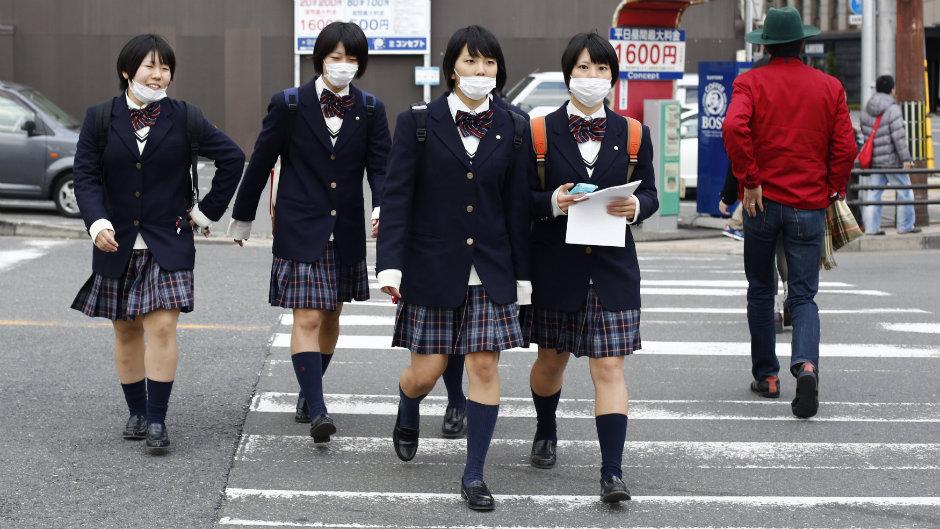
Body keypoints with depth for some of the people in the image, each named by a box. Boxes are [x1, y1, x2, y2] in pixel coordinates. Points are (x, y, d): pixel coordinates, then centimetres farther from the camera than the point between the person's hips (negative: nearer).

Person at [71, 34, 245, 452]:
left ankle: (157, 421, -8)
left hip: (167, 245, -2)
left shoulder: (183, 117, 0)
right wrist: (97, 223, -20)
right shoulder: (100, 119, 1)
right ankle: (136, 412, 23)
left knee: (162, 328, -11)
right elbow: (86, 176, -4)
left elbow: (231, 157, 3)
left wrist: (207, 210, 2)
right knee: (127, 332, 10)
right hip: (117, 244, 2)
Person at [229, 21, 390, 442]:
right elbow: (261, 161, 3)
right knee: (307, 319, -11)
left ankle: (309, 392, 33)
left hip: (345, 232, 4)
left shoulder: (370, 110, 2)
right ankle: (317, 412, -18)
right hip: (300, 231, -4)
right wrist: (243, 217, 10)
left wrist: (383, 206, -24)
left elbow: (380, 167, -4)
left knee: (330, 316, 15)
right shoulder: (289, 104, -5)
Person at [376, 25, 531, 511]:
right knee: (427, 370, 2)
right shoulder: (418, 123, -2)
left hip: (490, 270, 2)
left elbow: (516, 206, 6)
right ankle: (407, 417, 39)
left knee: (485, 365, -3)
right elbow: (397, 196, -5)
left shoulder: (512, 130, 4)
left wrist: (521, 275, 6)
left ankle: (474, 475, 8)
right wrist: (390, 266, -13)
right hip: (433, 268, -2)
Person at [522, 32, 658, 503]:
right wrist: (552, 202, -20)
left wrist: (635, 207, -14)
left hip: (612, 268, 0)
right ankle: (546, 432, 45)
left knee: (609, 368, -6)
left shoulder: (632, 134, 4)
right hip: (556, 265, 0)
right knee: (552, 359, 16)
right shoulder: (540, 132, -1)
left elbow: (650, 194, 8)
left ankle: (611, 473, -9)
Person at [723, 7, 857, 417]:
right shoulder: (830, 87, 5)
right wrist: (833, 189, 12)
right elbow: (845, 147, -1)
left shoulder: (750, 83, -1)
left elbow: (734, 127, -19)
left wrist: (749, 180, -12)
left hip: (763, 201, -1)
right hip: (810, 206, 1)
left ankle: (766, 376, 19)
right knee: (803, 295, 2)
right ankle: (806, 365, -24)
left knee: (761, 291, 15)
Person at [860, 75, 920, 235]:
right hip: (892, 159, -6)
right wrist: (906, 158, -14)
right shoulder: (892, 109, -13)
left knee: (873, 193, 7)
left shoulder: (866, 110, 8)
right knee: (904, 191, 7)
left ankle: (871, 227, 3)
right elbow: (898, 136, -17)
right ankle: (905, 226, 11)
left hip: (874, 160, 6)